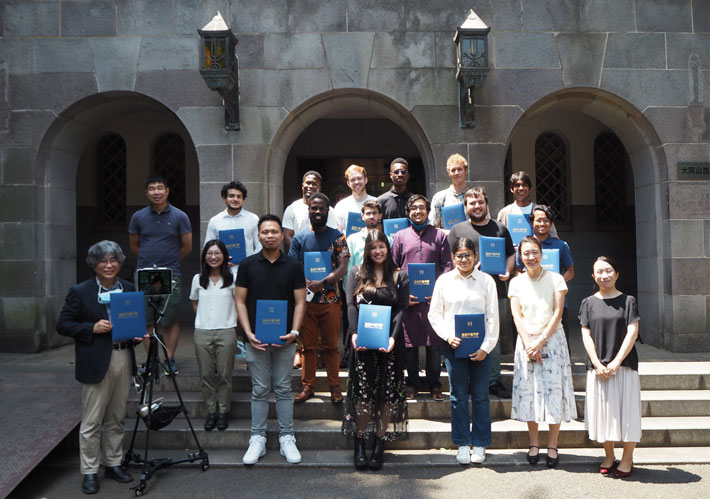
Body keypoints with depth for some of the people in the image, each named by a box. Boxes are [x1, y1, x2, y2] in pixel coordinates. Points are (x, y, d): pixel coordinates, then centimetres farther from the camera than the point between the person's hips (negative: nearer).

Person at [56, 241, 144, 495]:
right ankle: (89, 472, 14)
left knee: (116, 419, 14)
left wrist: (137, 333, -2)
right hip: (96, 363, -4)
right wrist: (92, 328, -18)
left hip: (123, 359, 4)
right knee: (91, 422, 1)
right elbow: (62, 325, -5)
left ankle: (113, 464, 27)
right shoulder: (80, 291, -5)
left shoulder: (128, 288, 8)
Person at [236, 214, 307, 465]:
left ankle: (286, 438, 18)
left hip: (284, 338, 0)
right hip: (256, 339, 0)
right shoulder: (247, 265, 1)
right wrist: (249, 333, -9)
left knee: (283, 389, 8)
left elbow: (300, 302, 1)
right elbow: (240, 301, 1)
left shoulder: (293, 265, 2)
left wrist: (294, 332, -12)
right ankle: (258, 438, 18)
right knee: (259, 391, 7)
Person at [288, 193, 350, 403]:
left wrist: (322, 283, -19)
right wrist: (306, 283, -14)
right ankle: (307, 385, 17)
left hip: (330, 300, -1)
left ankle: (334, 386, 13)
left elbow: (342, 267, -5)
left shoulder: (337, 236, 4)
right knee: (308, 345, 7)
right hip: (306, 299, 2)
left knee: (331, 345, 3)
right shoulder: (299, 238, 10)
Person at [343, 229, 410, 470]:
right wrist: (355, 333, -13)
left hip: (389, 341, 0)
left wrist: (392, 337, -14)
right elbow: (351, 305, 1)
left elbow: (401, 309, 0)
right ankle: (360, 446, 8)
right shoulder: (357, 273, 9)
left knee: (387, 392, 2)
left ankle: (379, 446, 11)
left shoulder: (400, 276, 8)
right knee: (362, 391, -1)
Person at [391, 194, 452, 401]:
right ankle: (412, 384, 18)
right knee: (410, 342, 5)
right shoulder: (400, 236, 11)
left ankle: (434, 385, 16)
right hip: (408, 298, 1)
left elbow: (447, 265, 5)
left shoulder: (439, 235, 10)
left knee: (434, 342, 3)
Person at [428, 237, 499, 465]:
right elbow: (434, 314, 6)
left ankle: (479, 445, 20)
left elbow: (493, 317, 1)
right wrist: (448, 336, -8)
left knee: (480, 396, 6)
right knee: (458, 396, 6)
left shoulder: (486, 280, 1)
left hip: (480, 347, 0)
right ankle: (463, 444, 20)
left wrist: (486, 347, -7)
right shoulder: (444, 281, 3)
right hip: (454, 345, 1)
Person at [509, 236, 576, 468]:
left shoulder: (555, 279, 0)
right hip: (526, 341, 2)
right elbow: (517, 315, 1)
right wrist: (529, 344, -10)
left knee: (554, 391, -2)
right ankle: (534, 444, 15)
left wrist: (541, 341, -12)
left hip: (552, 339, -2)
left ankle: (552, 446, 9)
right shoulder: (516, 282, 6)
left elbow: (557, 313, -5)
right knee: (528, 392, 3)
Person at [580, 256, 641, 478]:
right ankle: (609, 456, 24)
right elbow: (586, 335, 1)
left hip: (624, 364, -2)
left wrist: (615, 363, -14)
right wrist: (598, 365, -10)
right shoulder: (588, 303, 5)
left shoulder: (628, 301, 0)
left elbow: (632, 333, -7)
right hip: (598, 366, 2)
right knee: (603, 410, 8)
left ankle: (627, 458, 18)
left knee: (626, 409, 3)